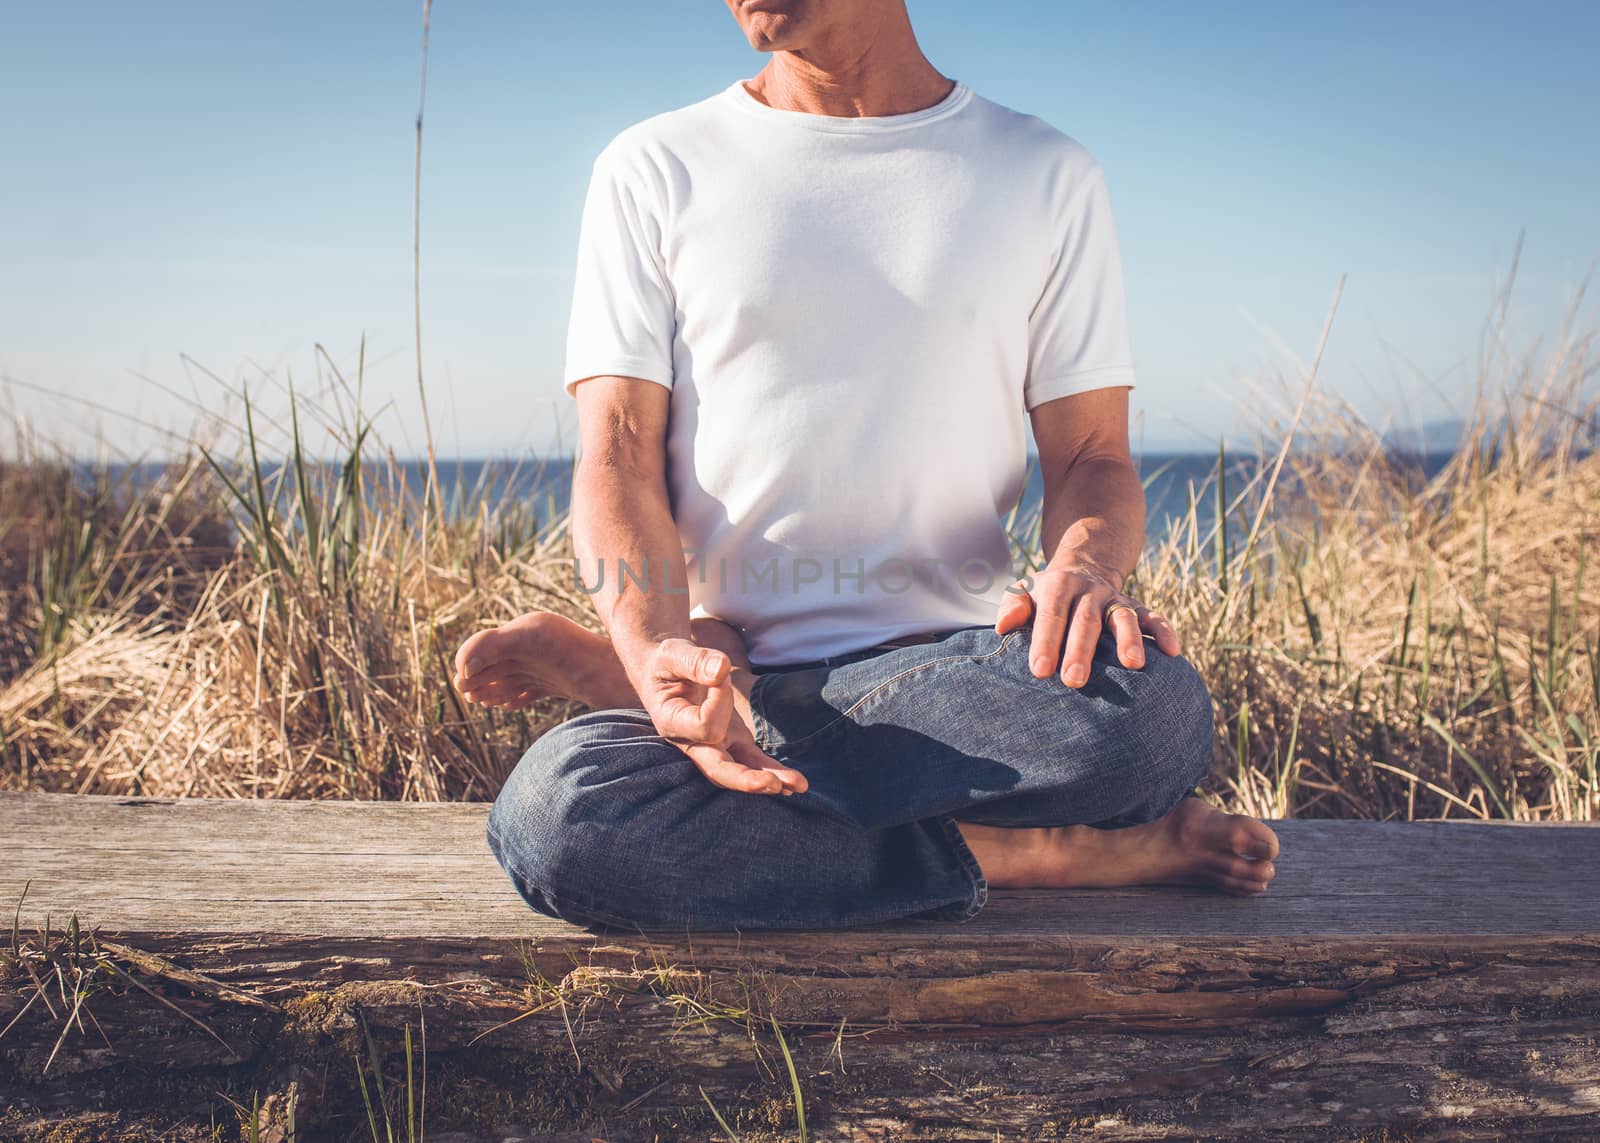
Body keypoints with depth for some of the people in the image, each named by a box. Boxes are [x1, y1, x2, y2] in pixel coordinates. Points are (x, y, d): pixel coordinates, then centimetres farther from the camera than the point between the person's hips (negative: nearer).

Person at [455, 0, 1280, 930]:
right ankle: (1029, 855, -19)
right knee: (550, 811, -33)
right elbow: (618, 457, 0)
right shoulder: (655, 169, 9)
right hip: (728, 649, -1)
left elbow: (1095, 458, 8)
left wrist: (1085, 568, -18)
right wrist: (660, 653, -22)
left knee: (1155, 707, -34)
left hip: (957, 670, 2)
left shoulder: (1046, 174, 11)